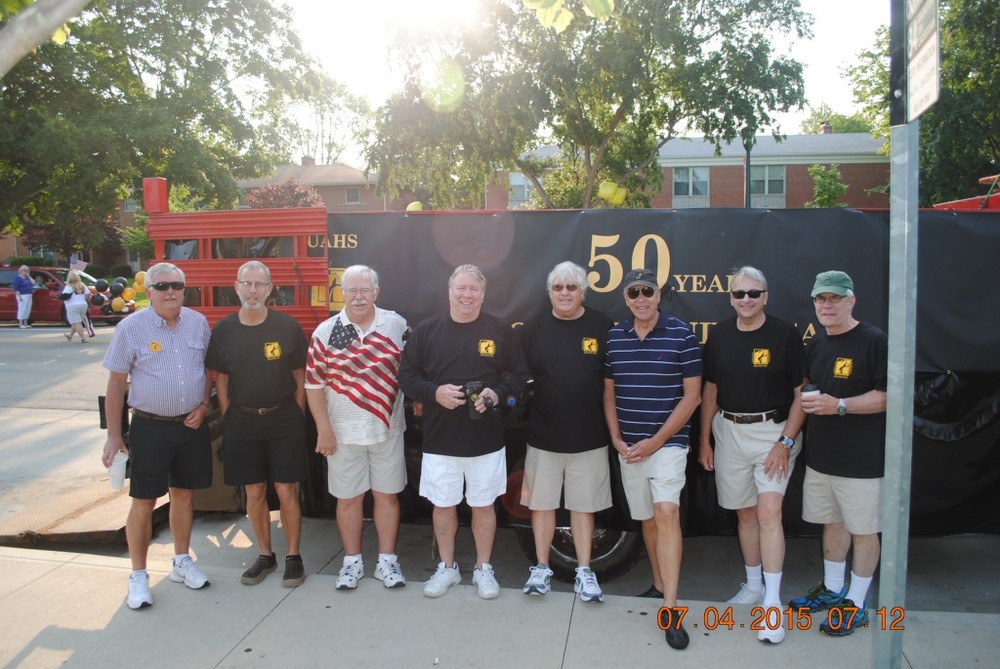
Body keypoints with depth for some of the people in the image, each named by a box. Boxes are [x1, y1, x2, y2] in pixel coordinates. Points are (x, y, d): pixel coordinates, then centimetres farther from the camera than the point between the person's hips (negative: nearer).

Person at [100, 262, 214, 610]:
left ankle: (182, 562, 30)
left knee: (184, 493, 14)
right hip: (150, 427, -3)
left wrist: (204, 405, -1)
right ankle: (138, 576, 17)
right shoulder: (131, 327, -8)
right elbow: (116, 384, -5)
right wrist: (113, 435, -6)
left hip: (192, 425, 4)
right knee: (144, 501, 2)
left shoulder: (198, 322, 2)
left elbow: (208, 368, 13)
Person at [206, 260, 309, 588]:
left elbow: (300, 377, 2)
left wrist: (296, 418, -1)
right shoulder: (224, 330, 1)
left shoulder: (287, 326, -4)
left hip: (284, 418, -2)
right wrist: (229, 420, 4)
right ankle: (265, 555, 26)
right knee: (254, 493, 10)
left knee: (286, 491, 1)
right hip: (242, 421, 2)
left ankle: (293, 557, 16)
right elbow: (221, 380, 8)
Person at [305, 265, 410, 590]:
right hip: (344, 431, -1)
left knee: (387, 494, 9)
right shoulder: (325, 332, -4)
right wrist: (324, 429, -6)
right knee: (348, 497, 10)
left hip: (387, 427, 1)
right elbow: (314, 384, -3)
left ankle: (387, 560, 23)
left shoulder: (397, 325, -1)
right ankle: (352, 561, 26)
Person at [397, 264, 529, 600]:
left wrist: (497, 393, -15)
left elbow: (520, 376, 4)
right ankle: (447, 568, 31)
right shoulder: (426, 330, 0)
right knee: (443, 505, 12)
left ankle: (483, 569, 29)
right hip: (440, 439, 1)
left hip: (487, 440, 0)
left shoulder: (500, 330, 0)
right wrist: (434, 392, -15)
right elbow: (406, 375, 2)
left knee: (484, 505, 11)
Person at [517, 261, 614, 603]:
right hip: (543, 436, 1)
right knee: (541, 503, 10)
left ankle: (584, 572, 24)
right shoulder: (532, 329, 3)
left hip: (589, 439, -1)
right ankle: (541, 568, 25)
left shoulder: (603, 327, -1)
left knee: (583, 506, 10)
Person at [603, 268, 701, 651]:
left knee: (666, 512, -17)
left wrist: (656, 441, -11)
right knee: (647, 519, 13)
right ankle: (659, 585, 30)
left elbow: (691, 395, -7)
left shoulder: (681, 334, -6)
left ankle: (670, 610, -13)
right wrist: (617, 439, 0)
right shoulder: (613, 337, 5)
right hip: (628, 447, 4)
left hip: (667, 442, -4)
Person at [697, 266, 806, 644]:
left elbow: (801, 393, -5)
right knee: (745, 512, 13)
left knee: (769, 510, -13)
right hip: (729, 432, 4)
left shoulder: (785, 334, -7)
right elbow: (710, 390, 11)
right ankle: (753, 585, 29)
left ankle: (772, 603, -5)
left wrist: (785, 442, -13)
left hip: (774, 431, -4)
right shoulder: (719, 336, 4)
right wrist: (704, 440, 10)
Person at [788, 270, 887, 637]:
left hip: (860, 458, -7)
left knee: (863, 530, 6)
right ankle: (832, 589, 35)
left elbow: (888, 396, -17)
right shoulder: (815, 344, 10)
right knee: (832, 522, 19)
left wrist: (840, 406, -24)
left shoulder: (874, 341, -12)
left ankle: (855, 605, 19)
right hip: (820, 453, 7)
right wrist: (808, 402, 5)